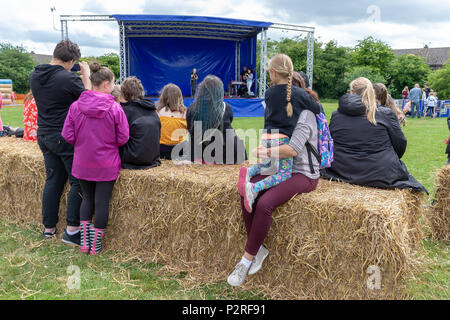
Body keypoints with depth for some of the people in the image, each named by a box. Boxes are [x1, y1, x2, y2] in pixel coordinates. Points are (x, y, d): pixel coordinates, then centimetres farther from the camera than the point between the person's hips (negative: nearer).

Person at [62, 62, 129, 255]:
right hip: (106, 166, -3)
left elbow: (67, 136, -4)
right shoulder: (115, 108, -14)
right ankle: (96, 245, 21)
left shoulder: (75, 106, -6)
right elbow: (123, 139, -10)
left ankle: (84, 241, 25)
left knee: (87, 198, 21)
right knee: (102, 202, 9)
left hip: (82, 164, 3)